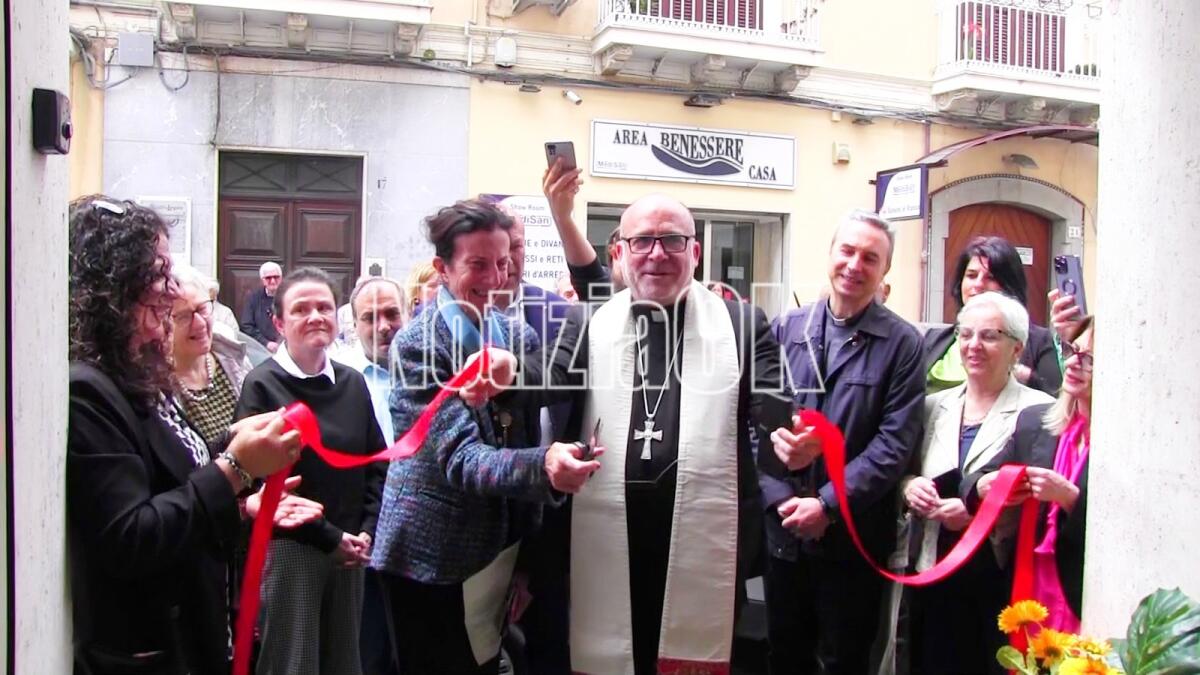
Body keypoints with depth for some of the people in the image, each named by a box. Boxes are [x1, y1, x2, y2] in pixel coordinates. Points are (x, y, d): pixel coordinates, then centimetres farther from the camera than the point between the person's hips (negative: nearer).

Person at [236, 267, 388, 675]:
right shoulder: (263, 385, -8)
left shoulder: (353, 384, 8)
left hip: (350, 550, 5)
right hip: (288, 548, -5)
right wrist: (329, 538, -12)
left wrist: (366, 532, -3)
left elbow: (377, 464, 10)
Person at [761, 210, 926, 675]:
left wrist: (828, 505, -16)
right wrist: (779, 498, -10)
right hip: (783, 528, 3)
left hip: (855, 536, -2)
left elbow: (895, 442, -11)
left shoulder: (902, 343, -5)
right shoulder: (786, 329, 4)